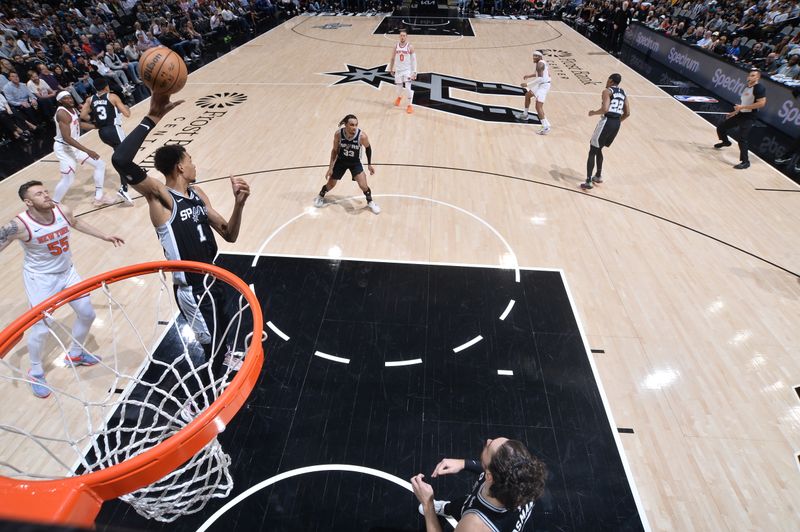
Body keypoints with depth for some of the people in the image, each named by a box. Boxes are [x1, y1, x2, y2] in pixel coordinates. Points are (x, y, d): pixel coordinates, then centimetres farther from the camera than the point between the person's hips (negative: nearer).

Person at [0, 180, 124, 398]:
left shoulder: (63, 211, -12)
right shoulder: (20, 225, -27)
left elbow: (76, 222, 10)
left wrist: (104, 236, 18)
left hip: (67, 273, 6)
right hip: (40, 279, -5)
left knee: (87, 314, 12)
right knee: (41, 328, -3)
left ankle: (75, 355, 37)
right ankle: (35, 373, 23)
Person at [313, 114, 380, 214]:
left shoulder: (362, 136, -29)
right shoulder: (338, 134, -25)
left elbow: (368, 148, -7)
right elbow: (335, 150, -8)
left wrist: (369, 164, -3)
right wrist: (330, 167, -8)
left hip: (355, 163, -1)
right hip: (341, 161, 1)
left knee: (363, 185, -13)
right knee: (331, 184, 12)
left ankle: (370, 202, 17)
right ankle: (320, 196, 45)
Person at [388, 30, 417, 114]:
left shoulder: (410, 47, -8)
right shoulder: (396, 46, 1)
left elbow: (414, 60, -7)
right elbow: (392, 59, 12)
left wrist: (414, 72, -12)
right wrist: (391, 69, 14)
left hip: (407, 70, -3)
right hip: (398, 70, 3)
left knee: (407, 88, -14)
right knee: (399, 87, 12)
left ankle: (409, 105, 0)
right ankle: (399, 97, 47)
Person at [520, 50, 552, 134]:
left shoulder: (540, 64, -20)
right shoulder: (542, 62, 11)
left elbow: (540, 78, -29)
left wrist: (527, 84, -27)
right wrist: (530, 76, 24)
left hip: (543, 85, -11)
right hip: (541, 84, 11)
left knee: (538, 106, -19)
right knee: (527, 95, 29)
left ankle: (546, 127, -23)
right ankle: (525, 115, 46)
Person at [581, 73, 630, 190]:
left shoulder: (607, 91, -4)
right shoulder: (623, 93, 18)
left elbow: (605, 109, -19)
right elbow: (627, 113, 16)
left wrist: (593, 113, -2)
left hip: (607, 122, -8)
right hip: (617, 124, 8)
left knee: (592, 151, -2)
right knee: (598, 149, 25)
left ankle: (588, 182, -8)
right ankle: (598, 176, 33)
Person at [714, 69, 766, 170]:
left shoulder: (759, 88, -15)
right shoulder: (746, 88, 12)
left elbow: (761, 103, -24)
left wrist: (742, 107, -24)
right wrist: (735, 112, 22)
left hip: (749, 117, -9)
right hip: (740, 114, 9)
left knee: (742, 139, -17)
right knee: (720, 128, 17)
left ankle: (745, 162, -9)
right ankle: (725, 142, 48)